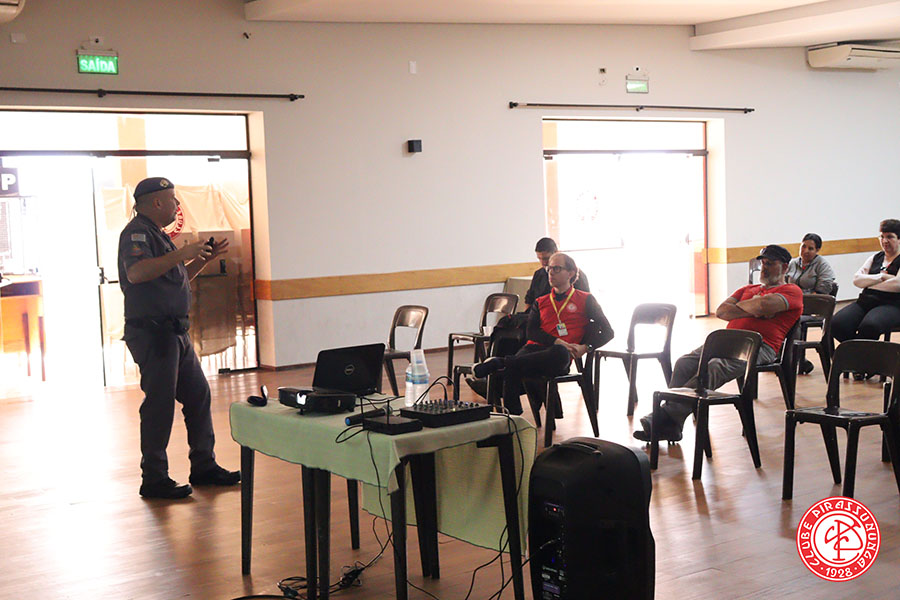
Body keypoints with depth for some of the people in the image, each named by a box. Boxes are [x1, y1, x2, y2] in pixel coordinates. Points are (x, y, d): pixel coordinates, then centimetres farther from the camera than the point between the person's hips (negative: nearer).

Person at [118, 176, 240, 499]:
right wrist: (181, 253, -28)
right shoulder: (137, 232, -11)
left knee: (198, 394, 13)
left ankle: (203, 466, 22)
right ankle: (154, 480, 0)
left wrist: (204, 258, 18)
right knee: (159, 405, -7)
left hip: (174, 332, 10)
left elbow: (177, 277, 29)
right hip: (151, 331, -10)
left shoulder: (156, 233, 21)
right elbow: (136, 272, -29)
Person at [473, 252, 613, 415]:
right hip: (536, 348, 3)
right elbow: (532, 332, 12)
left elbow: (607, 332, 15)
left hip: (559, 354, -2)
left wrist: (585, 347, -3)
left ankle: (501, 363, -41)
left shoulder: (585, 300, 18)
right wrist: (556, 342, -7)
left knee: (560, 353, -42)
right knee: (511, 372, -34)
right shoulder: (540, 302, 28)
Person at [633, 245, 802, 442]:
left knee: (715, 367, -34)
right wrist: (753, 310, 2)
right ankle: (669, 426, -26)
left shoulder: (792, 291, 11)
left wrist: (739, 306, 7)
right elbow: (721, 311, 16)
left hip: (760, 346, -7)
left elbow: (765, 304, -12)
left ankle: (668, 415, -37)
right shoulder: (749, 289, 33)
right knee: (685, 363, -20)